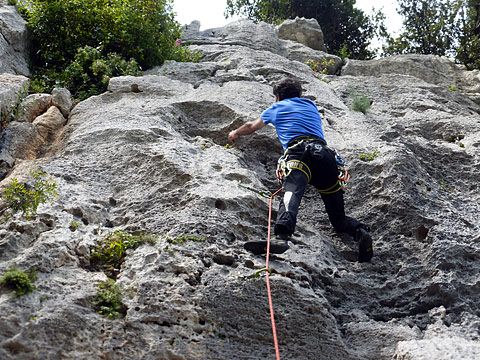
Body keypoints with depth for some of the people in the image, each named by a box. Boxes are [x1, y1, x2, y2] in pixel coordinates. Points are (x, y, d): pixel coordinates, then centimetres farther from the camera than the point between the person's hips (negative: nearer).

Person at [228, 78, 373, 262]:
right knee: (338, 218, 9)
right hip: (326, 154, 4)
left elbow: (251, 126, 43)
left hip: (299, 152, -4)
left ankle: (281, 237, -58)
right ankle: (360, 231, -23)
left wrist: (235, 133, 63)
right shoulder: (311, 105, 38)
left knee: (291, 193, -31)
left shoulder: (278, 107, 28)